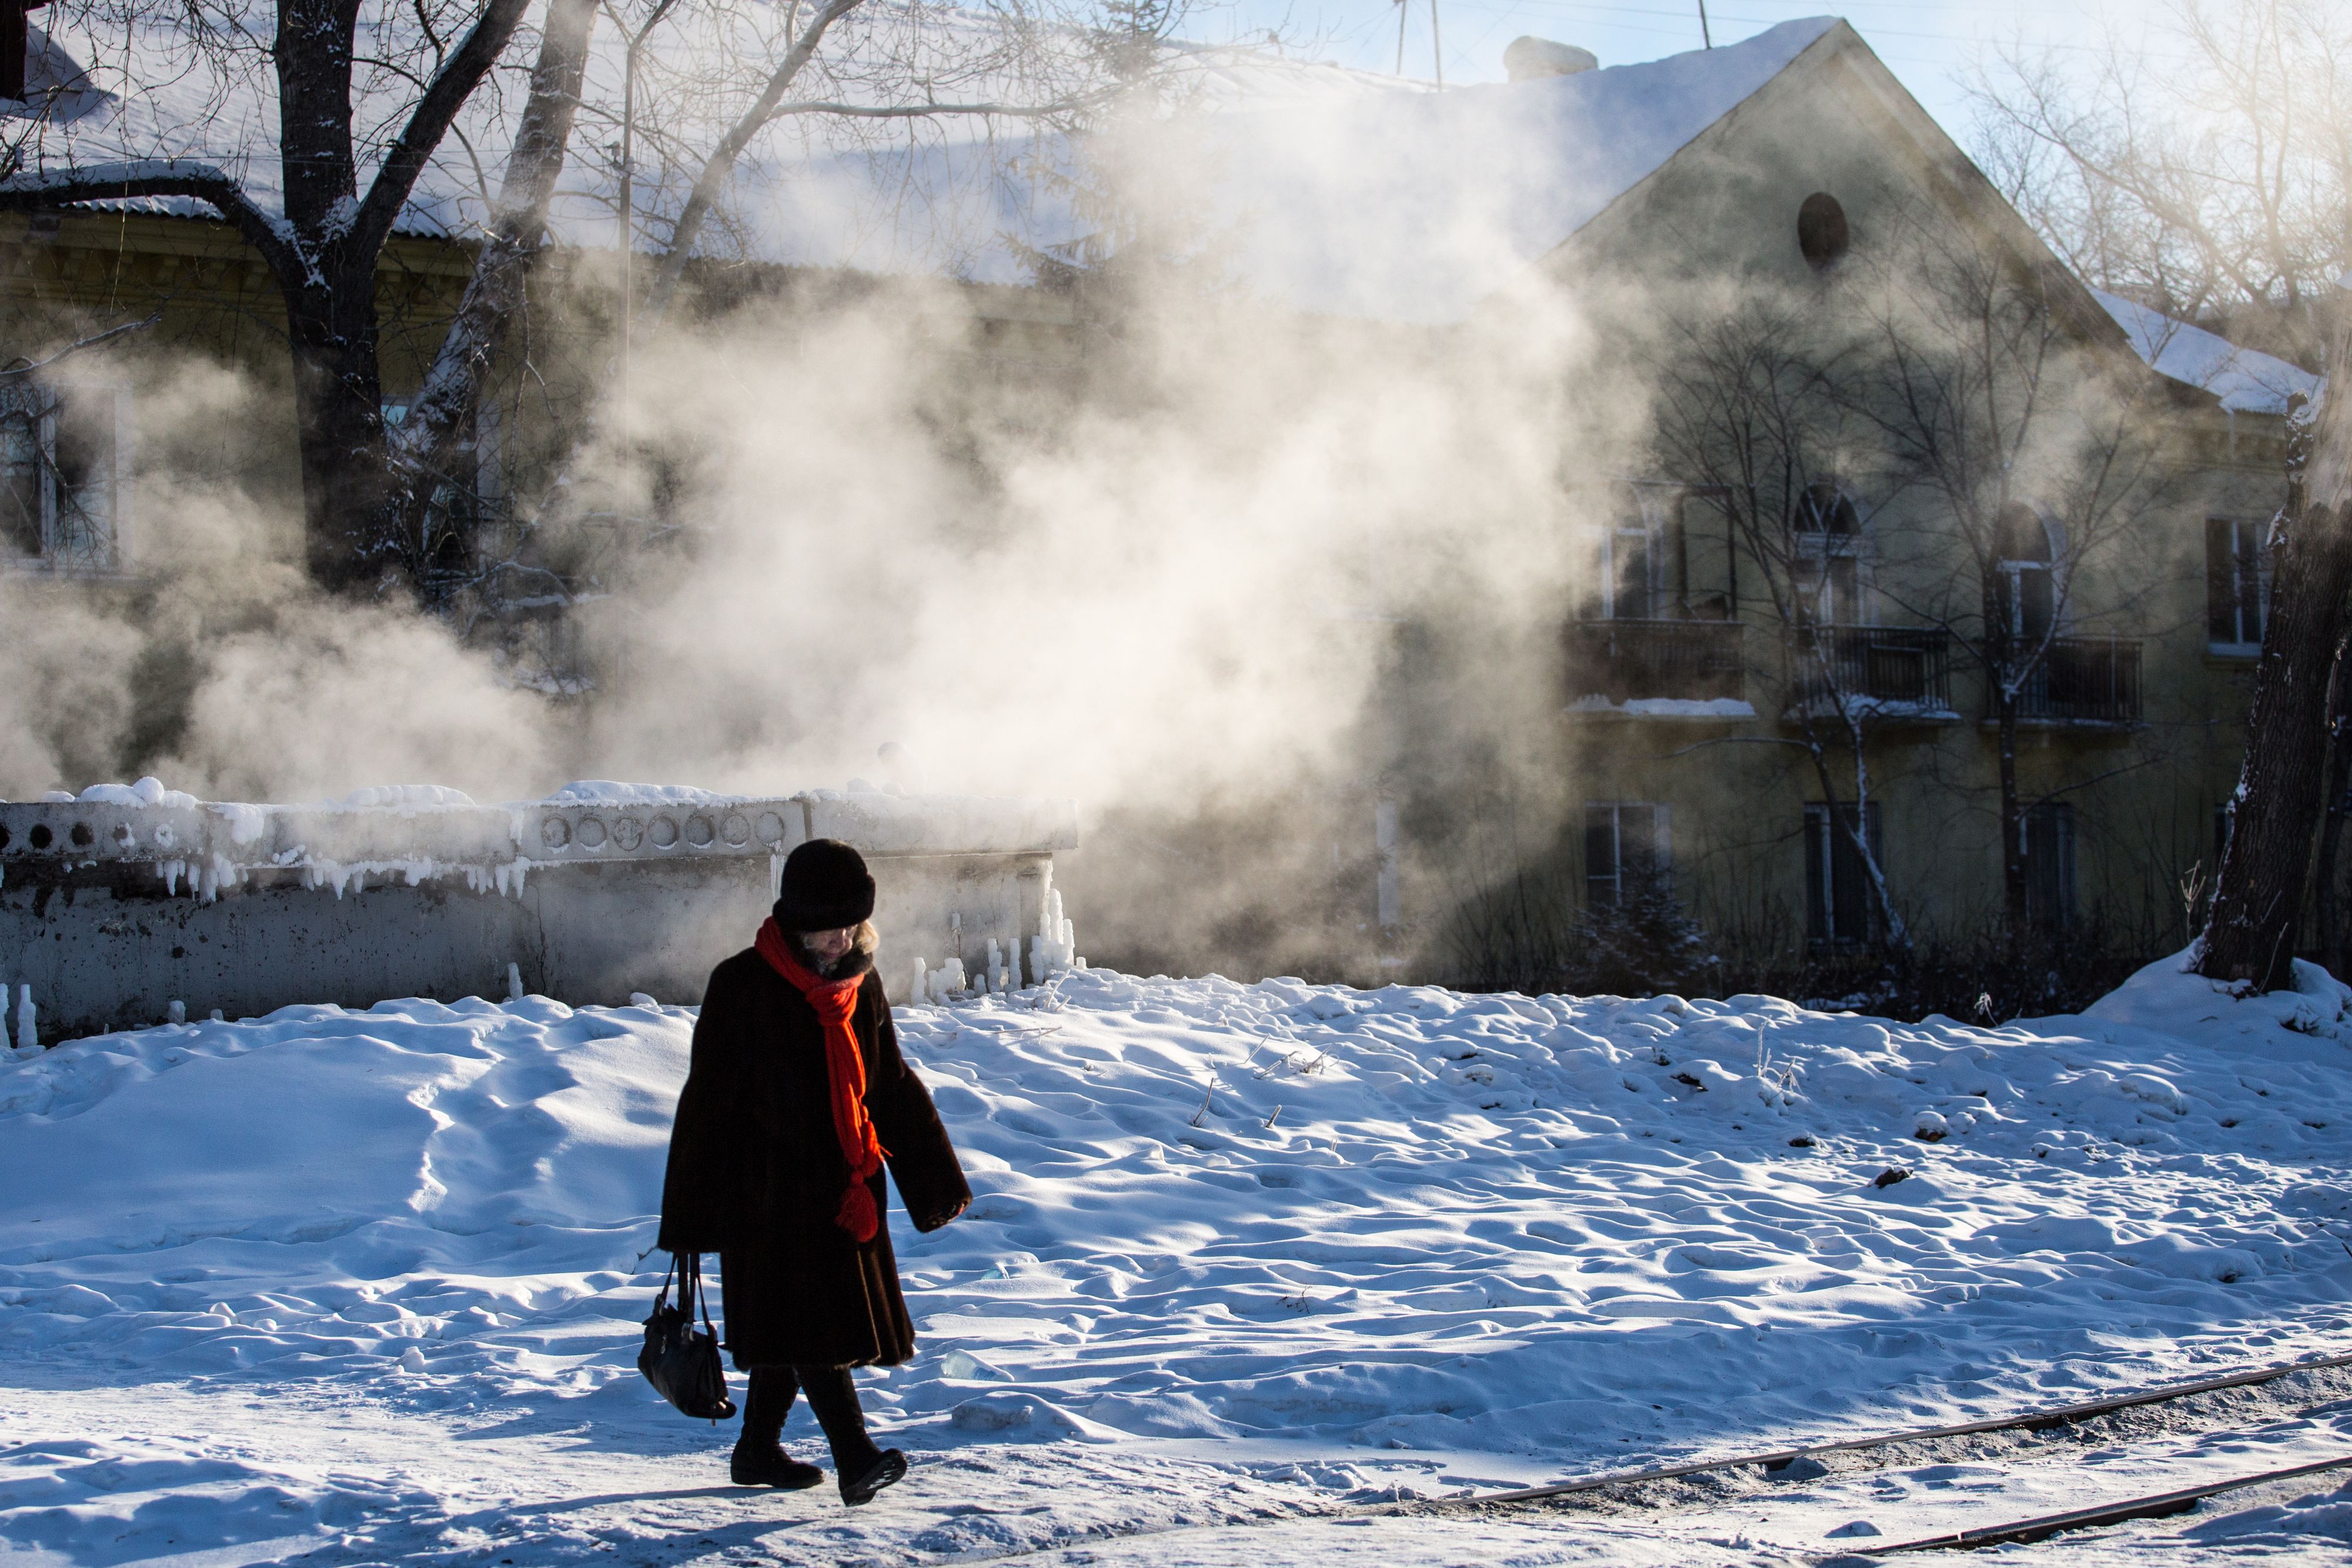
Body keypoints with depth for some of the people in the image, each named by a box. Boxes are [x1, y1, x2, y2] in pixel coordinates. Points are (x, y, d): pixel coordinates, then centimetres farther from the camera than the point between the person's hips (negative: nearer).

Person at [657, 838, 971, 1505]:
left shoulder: (861, 985, 9)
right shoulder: (743, 986, -9)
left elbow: (894, 1088, 18)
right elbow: (709, 1100, -7)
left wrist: (935, 1181, 17)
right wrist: (691, 1216, -7)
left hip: (842, 1191, 6)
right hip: (768, 1190, -6)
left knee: (796, 1331, 12)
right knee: (807, 1325, -13)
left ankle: (758, 1451, 25)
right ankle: (856, 1458, -19)